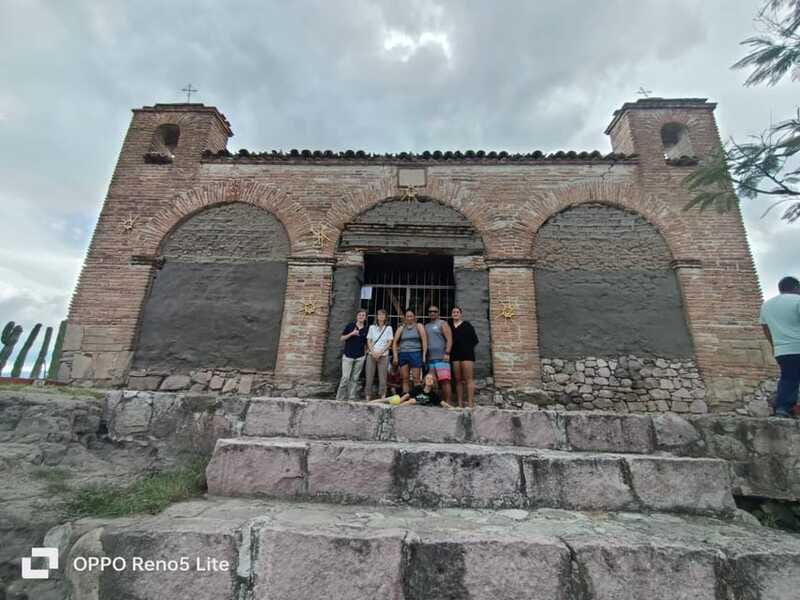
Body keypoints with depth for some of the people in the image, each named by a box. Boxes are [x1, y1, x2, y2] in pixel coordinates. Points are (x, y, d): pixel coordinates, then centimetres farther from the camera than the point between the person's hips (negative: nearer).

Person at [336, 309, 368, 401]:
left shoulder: (366, 329, 6)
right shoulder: (350, 325, -1)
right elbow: (342, 338, -1)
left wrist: (367, 352, 2)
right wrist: (352, 333, -14)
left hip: (360, 357, 3)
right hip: (348, 356, -3)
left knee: (355, 378, 7)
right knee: (345, 377, -7)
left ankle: (351, 397, 16)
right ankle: (339, 397, 5)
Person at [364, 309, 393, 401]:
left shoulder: (388, 328, 5)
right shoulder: (372, 327, 9)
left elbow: (389, 343, 1)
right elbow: (369, 341, 6)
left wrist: (380, 352, -10)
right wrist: (373, 352, -9)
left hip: (383, 355, -1)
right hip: (371, 355, 1)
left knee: (382, 377, -4)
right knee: (369, 376, 0)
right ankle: (368, 396, 7)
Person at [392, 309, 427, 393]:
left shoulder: (419, 327, 5)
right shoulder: (401, 328, 12)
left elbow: (424, 341, 0)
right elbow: (394, 342, 9)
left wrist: (424, 355, -9)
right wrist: (395, 356, 0)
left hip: (415, 353, -3)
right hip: (403, 354, 3)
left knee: (416, 379, -6)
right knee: (405, 379, 6)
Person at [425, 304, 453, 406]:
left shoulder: (443, 323, 4)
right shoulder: (426, 326, 21)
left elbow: (449, 339, -5)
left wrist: (447, 353, -16)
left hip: (441, 357, -6)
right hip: (430, 358, 6)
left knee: (445, 381, -12)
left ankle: (448, 403, -10)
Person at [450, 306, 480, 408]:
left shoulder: (467, 325, 6)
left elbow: (475, 340, 3)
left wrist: (467, 347, -4)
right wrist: (450, 351, 3)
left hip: (467, 354, -4)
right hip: (455, 355, 4)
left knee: (469, 378, -9)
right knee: (458, 379, 3)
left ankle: (470, 403, -12)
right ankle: (460, 403, 5)